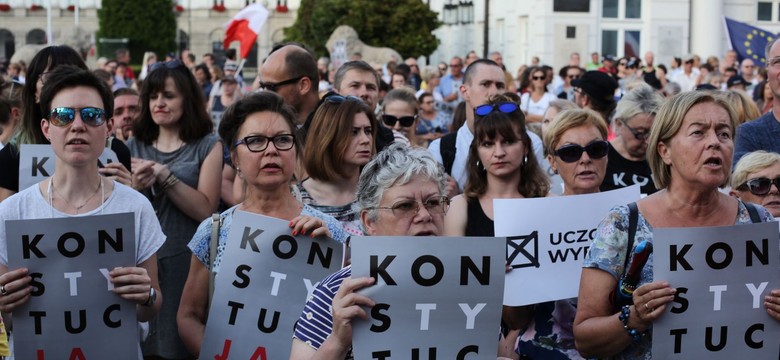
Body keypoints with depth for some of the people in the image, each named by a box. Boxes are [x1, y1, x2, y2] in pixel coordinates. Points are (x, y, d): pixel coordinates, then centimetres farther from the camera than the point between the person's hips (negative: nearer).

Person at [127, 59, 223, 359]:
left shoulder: (208, 146, 0)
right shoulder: (135, 146, 11)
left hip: (187, 259, -3)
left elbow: (205, 210, -10)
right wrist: (135, 188, -13)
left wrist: (165, 176, -18)